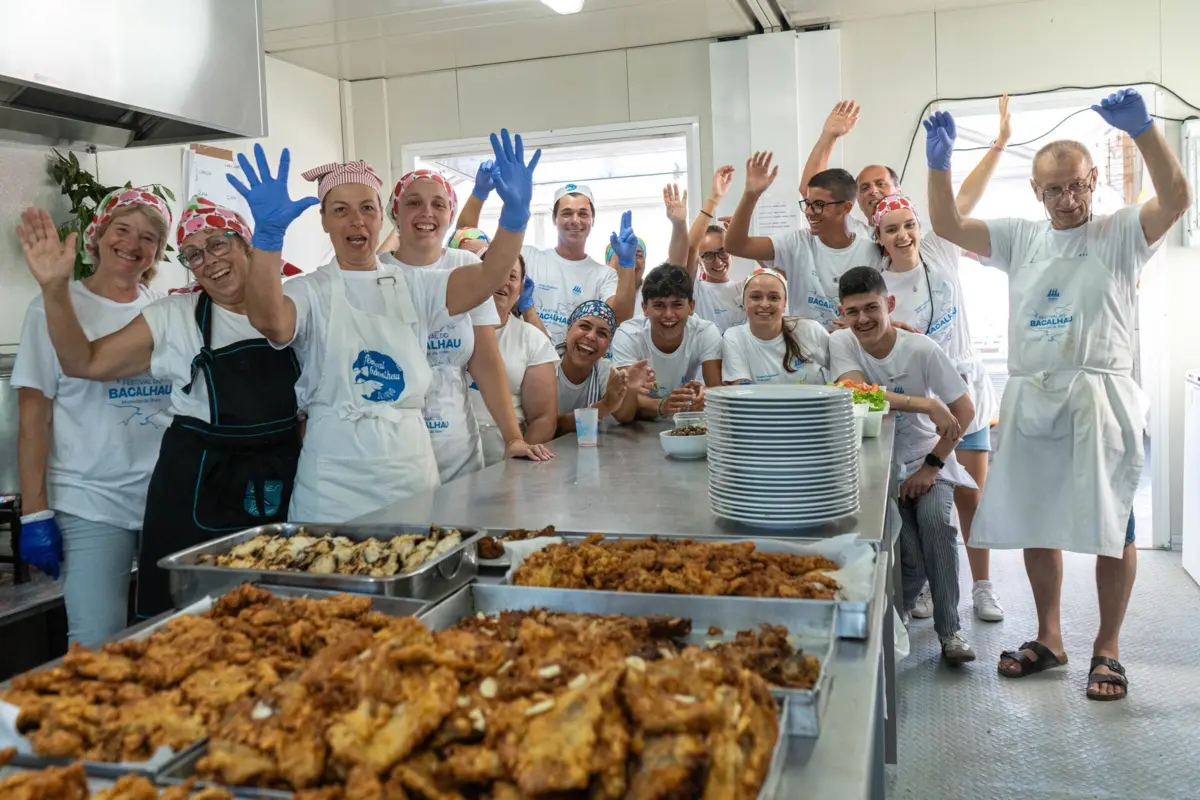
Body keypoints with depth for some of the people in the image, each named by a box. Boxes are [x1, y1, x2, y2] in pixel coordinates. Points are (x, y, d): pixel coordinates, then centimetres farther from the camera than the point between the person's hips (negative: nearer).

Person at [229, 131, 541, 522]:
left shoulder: (413, 285, 7)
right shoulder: (310, 292, 0)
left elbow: (488, 278, -7)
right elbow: (267, 319, -23)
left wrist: (515, 212, -23)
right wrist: (268, 233, -37)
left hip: (411, 467, 3)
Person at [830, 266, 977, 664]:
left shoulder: (922, 350, -14)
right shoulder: (841, 343, -11)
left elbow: (965, 411, -9)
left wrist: (932, 465, -14)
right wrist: (926, 404, -32)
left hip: (926, 461, 0)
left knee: (935, 519, -27)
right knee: (908, 556, -18)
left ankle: (949, 630, -9)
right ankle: (897, 609, 18)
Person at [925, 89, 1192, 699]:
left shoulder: (1120, 234, 1)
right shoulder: (1020, 239, 11)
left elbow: (1177, 199, -17)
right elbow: (947, 225, 4)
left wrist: (1142, 129, -28)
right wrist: (938, 162, -9)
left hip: (1098, 400, -4)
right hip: (1028, 400, 4)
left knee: (1112, 525, 2)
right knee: (1035, 523, 11)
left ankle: (1107, 649, 16)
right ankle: (1048, 639, 26)